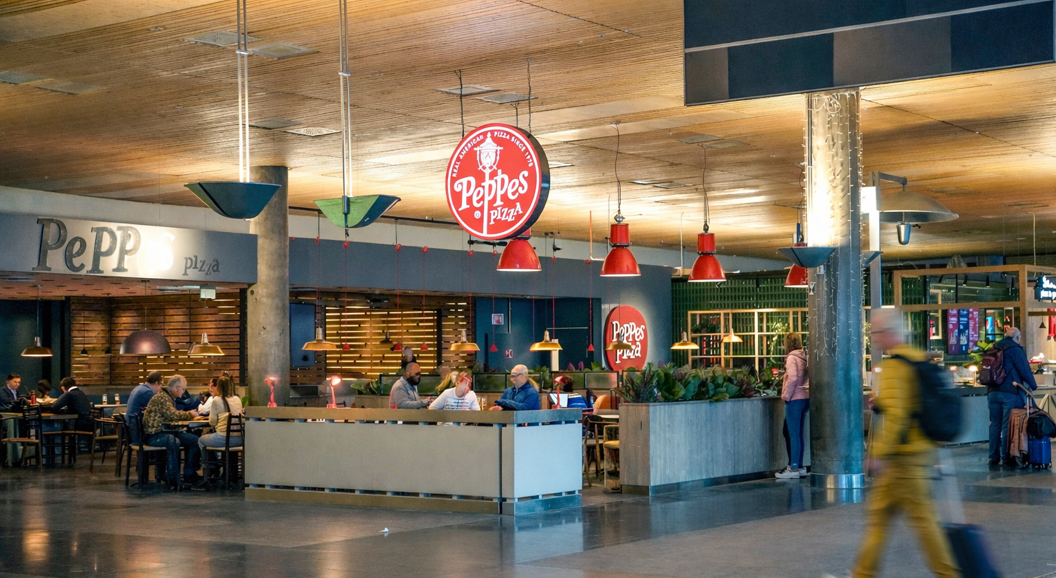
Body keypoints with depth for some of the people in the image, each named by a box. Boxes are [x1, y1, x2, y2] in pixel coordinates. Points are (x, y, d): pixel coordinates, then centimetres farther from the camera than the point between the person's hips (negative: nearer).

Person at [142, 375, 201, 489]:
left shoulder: (170, 397, 18)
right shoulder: (162, 397, -16)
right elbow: (173, 415, -25)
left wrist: (188, 415, 4)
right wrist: (189, 414, -10)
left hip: (166, 432, 11)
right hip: (154, 435, -10)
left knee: (194, 440, 1)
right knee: (173, 441, -39)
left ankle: (189, 475, 5)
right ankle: (173, 479, -34)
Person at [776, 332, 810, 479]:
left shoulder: (792, 358, -11)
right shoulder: (804, 357, 10)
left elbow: (792, 378, -20)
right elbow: (806, 377, 10)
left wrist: (786, 395, -10)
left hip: (795, 399, -8)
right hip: (805, 398, 8)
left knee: (793, 434, -4)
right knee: (795, 433, 15)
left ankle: (794, 468, -1)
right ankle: (799, 466, 17)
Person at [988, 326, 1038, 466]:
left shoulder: (994, 349, 14)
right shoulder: (1015, 349, -6)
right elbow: (1025, 370, -6)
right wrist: (1033, 386, 8)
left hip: (993, 392, 6)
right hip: (1010, 393, -6)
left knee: (995, 424, 8)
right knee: (1008, 425, -2)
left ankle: (994, 457, 10)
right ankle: (1006, 457, -1)